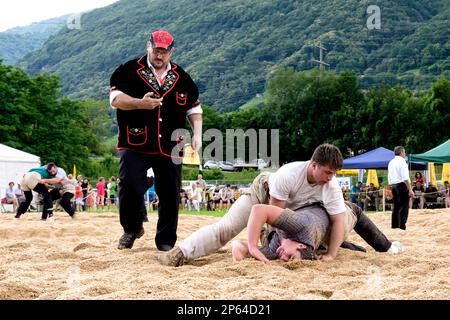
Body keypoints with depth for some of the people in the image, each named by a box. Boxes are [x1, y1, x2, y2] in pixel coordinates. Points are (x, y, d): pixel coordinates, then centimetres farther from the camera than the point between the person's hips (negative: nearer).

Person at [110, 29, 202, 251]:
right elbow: (115, 98, -7)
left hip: (170, 148, 3)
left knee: (170, 194, 3)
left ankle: (166, 241, 18)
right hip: (135, 146, -2)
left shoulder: (182, 78, 12)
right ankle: (132, 229, 14)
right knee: (130, 187, -12)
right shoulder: (129, 71, 2)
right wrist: (140, 103, -24)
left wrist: (197, 133, 2)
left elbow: (194, 107, 18)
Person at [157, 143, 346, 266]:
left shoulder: (332, 186, -30)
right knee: (227, 227, -18)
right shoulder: (288, 175, -40)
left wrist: (330, 255, -35)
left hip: (293, 210, 5)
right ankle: (180, 254, -22)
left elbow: (338, 220, -28)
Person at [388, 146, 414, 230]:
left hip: (393, 186, 8)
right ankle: (402, 225, -9)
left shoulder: (391, 162, 15)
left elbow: (389, 178, 17)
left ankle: (394, 225, 13)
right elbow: (405, 177, -17)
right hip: (402, 185, -8)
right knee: (404, 206, -5)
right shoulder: (402, 161, -9)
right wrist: (410, 189, -17)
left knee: (396, 206, 11)